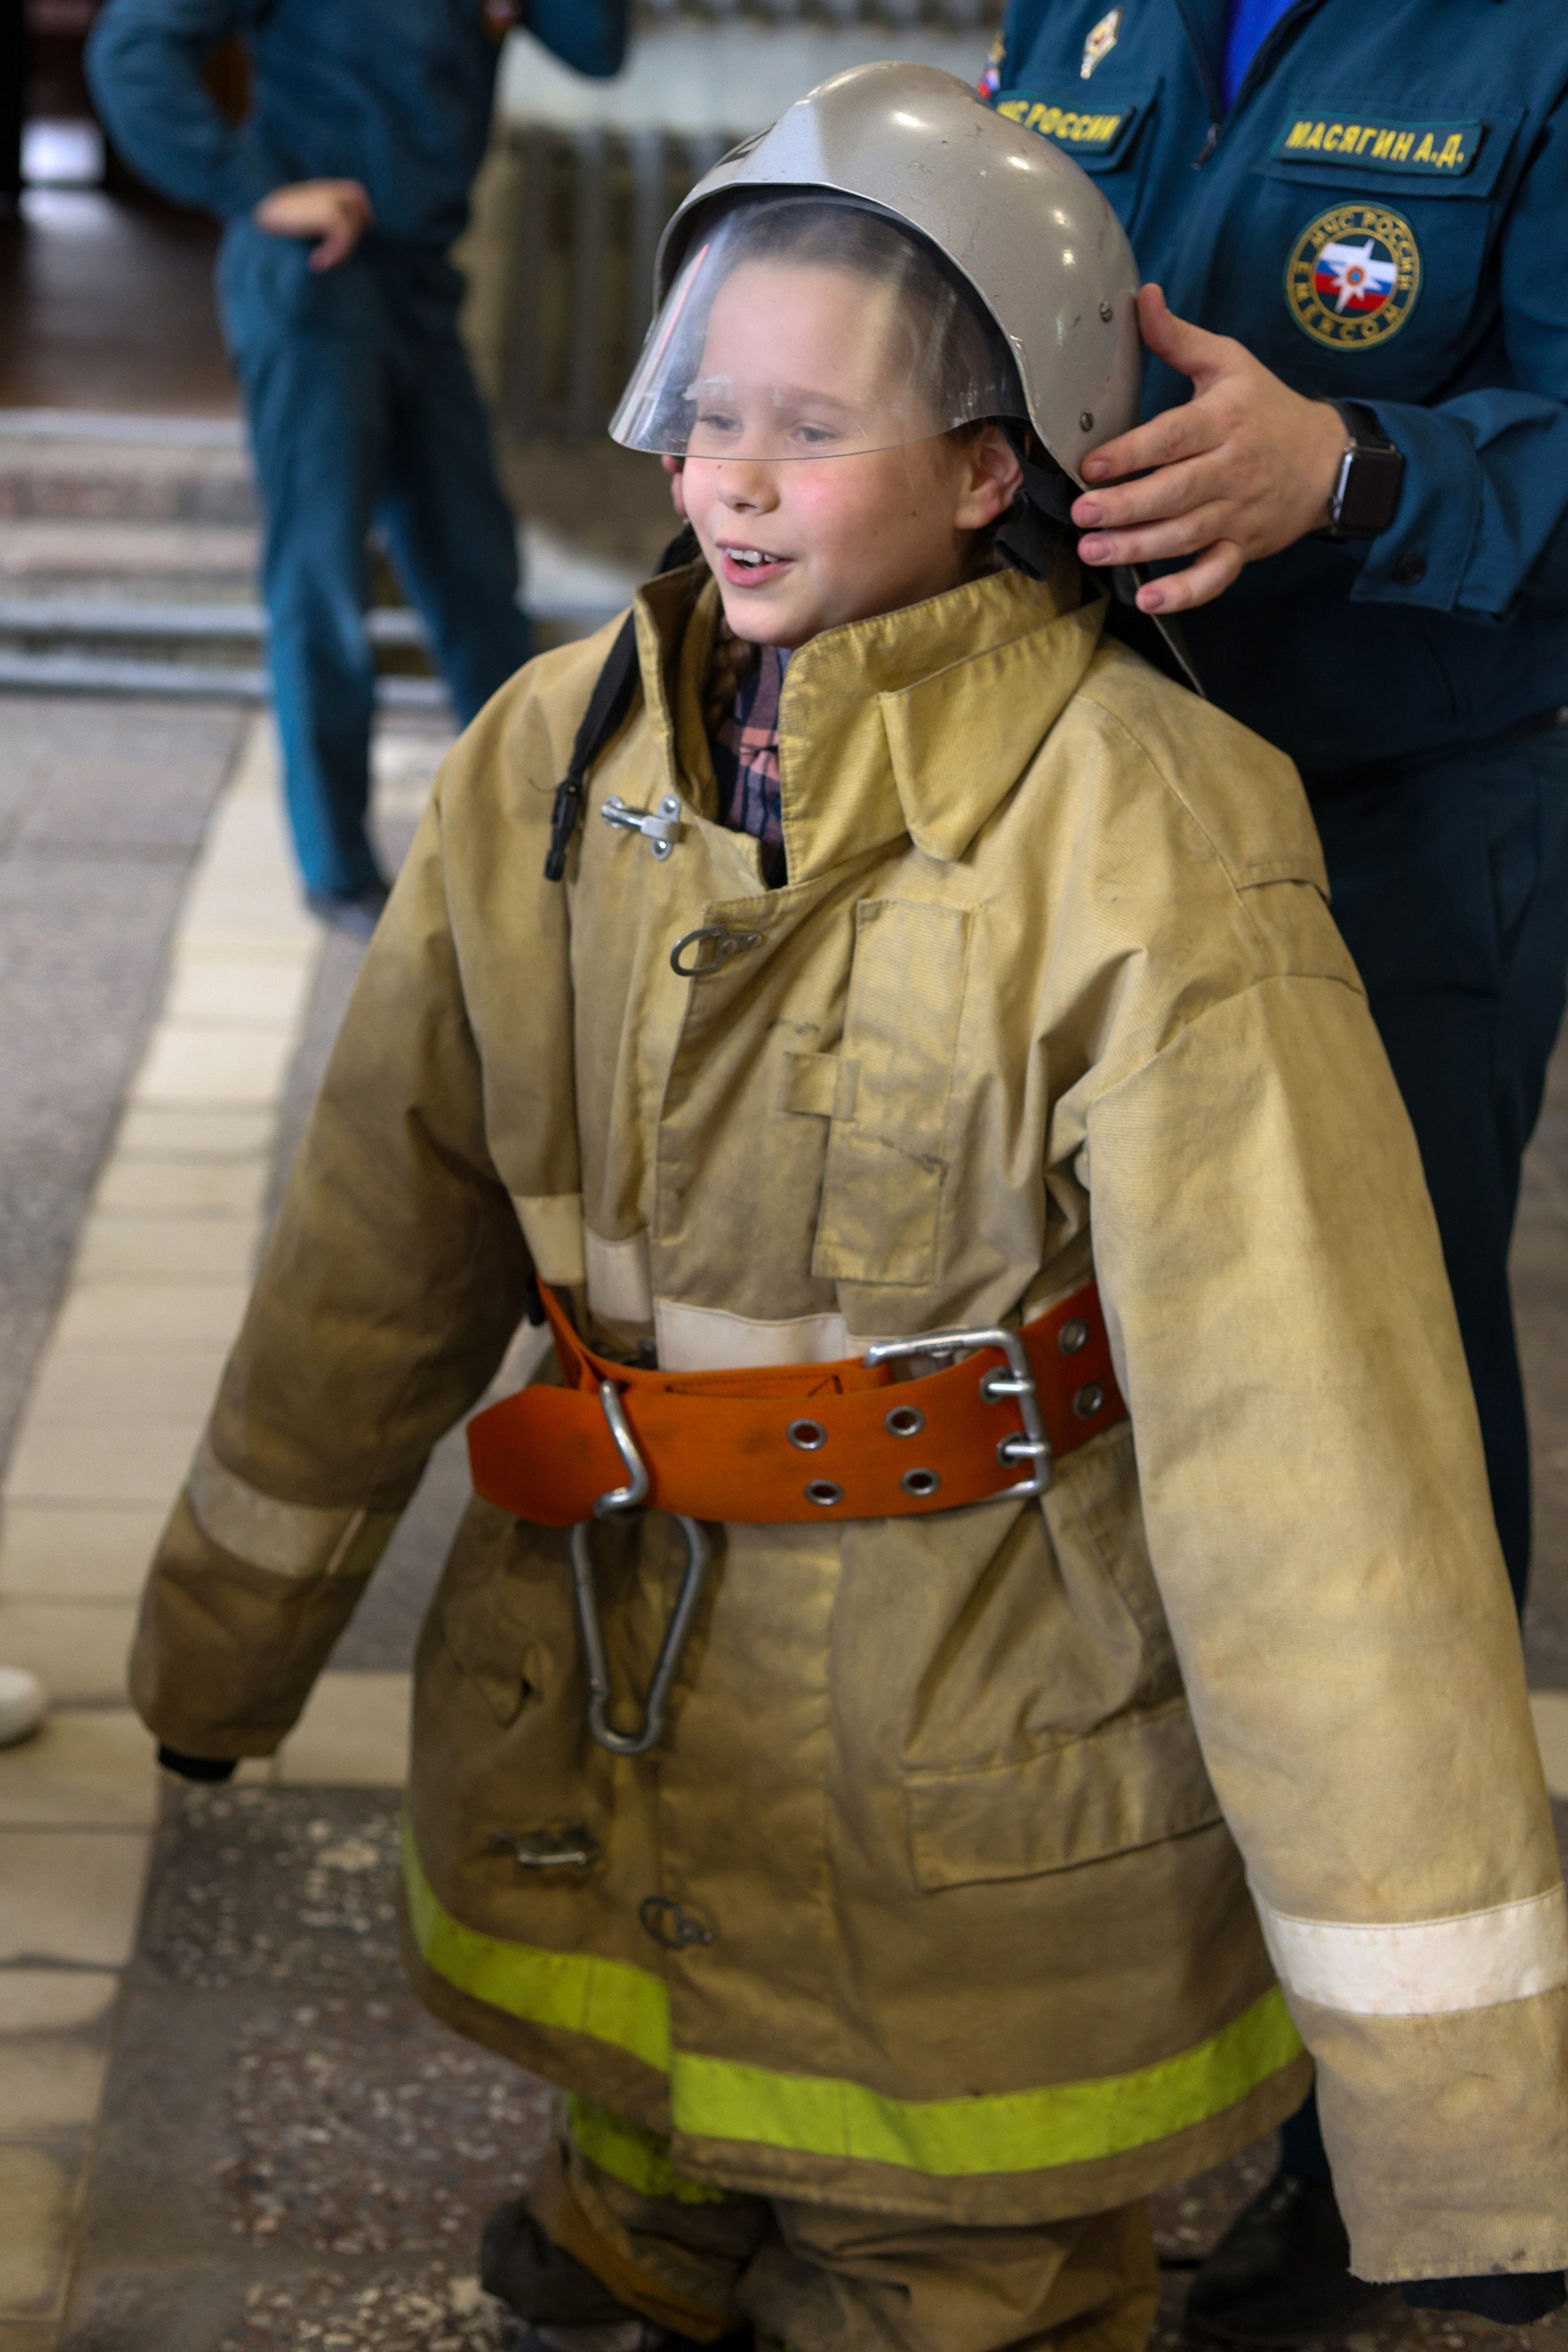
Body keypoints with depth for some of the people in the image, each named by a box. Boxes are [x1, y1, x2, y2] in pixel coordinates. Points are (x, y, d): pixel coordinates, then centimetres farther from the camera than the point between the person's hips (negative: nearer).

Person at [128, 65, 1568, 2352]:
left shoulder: (1147, 849, -22)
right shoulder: (556, 756, -4)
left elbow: (1309, 1446, -26)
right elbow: (382, 1228, 6)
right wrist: (231, 1625, 16)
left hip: (988, 1800, -4)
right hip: (601, 1721, 5)